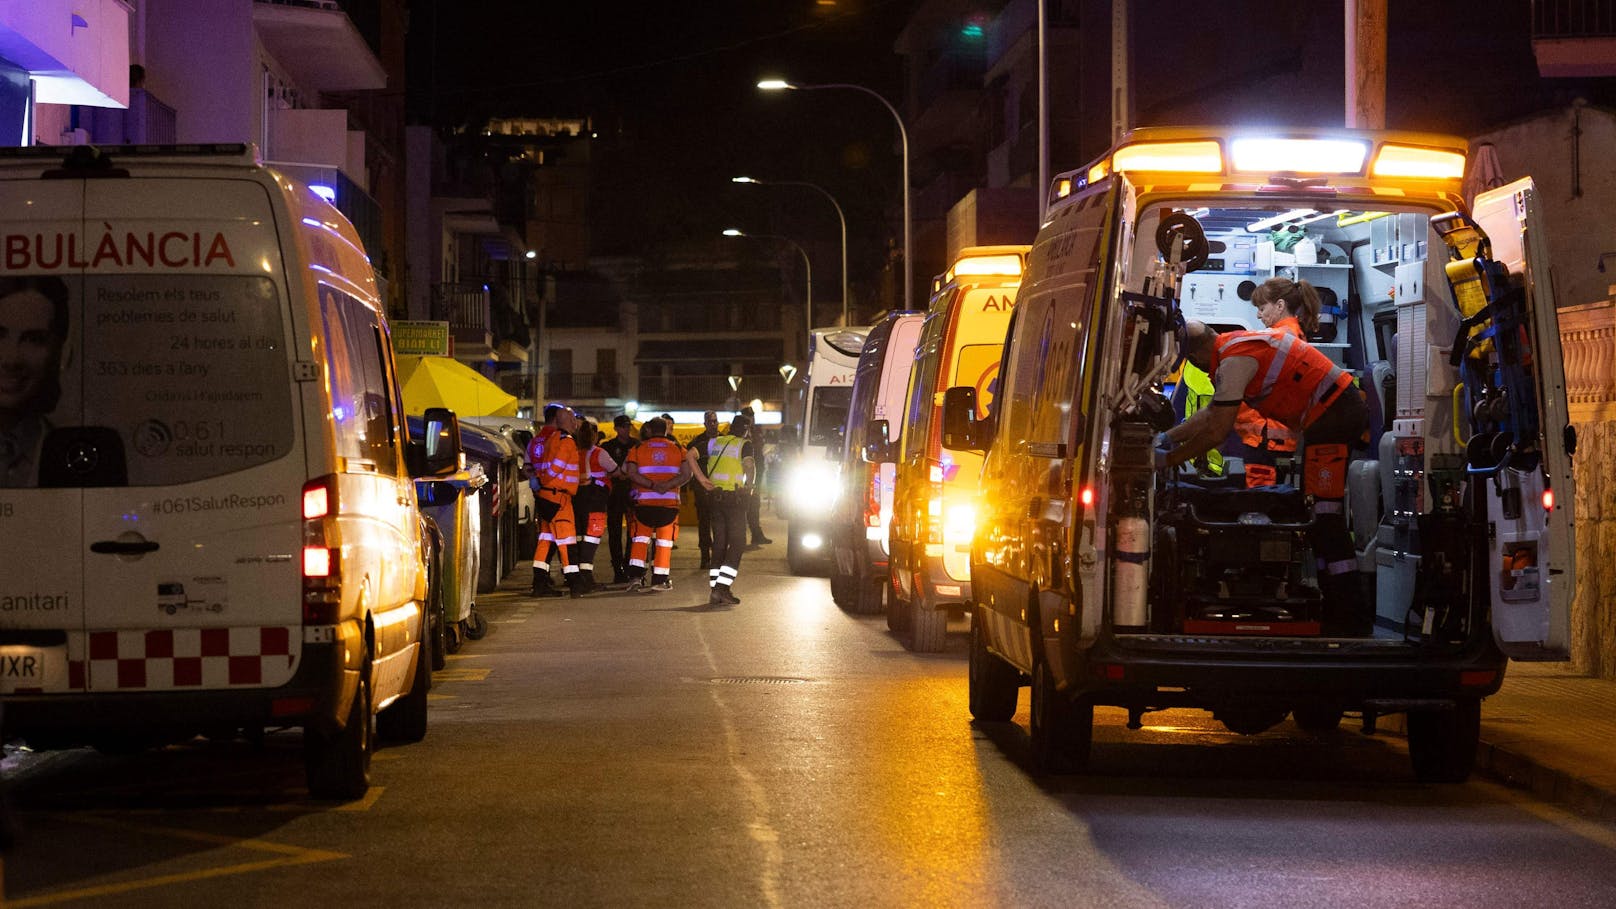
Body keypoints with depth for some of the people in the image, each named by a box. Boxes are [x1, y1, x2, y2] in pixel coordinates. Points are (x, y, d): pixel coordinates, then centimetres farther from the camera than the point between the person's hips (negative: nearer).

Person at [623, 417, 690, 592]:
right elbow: (686, 474, -5)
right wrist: (667, 485, -13)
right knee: (664, 541, 5)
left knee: (640, 538, 12)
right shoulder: (677, 449, 7)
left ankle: (635, 575, 2)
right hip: (670, 502, 0)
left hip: (644, 501, 0)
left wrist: (652, 485, -14)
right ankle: (660, 579, 3)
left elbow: (631, 473, -9)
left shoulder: (638, 449, 6)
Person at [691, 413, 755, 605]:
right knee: (737, 543, -1)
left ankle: (715, 591, 7)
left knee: (719, 543, 11)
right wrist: (749, 486, -6)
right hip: (735, 497, -5)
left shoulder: (714, 442, 11)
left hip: (715, 495, 5)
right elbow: (749, 465, -21)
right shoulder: (744, 445, -4)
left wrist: (702, 479, 3)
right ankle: (722, 587, -14)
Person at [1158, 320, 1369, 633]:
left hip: (1332, 412, -11)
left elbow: (1216, 431, -15)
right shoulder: (1235, 345, 16)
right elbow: (1212, 413, 27)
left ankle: (1350, 616, -14)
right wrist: (1166, 437, 27)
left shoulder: (1233, 361, -15)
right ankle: (1334, 601, 20)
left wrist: (1167, 459, -6)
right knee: (1321, 515, 16)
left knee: (1325, 516, -11)